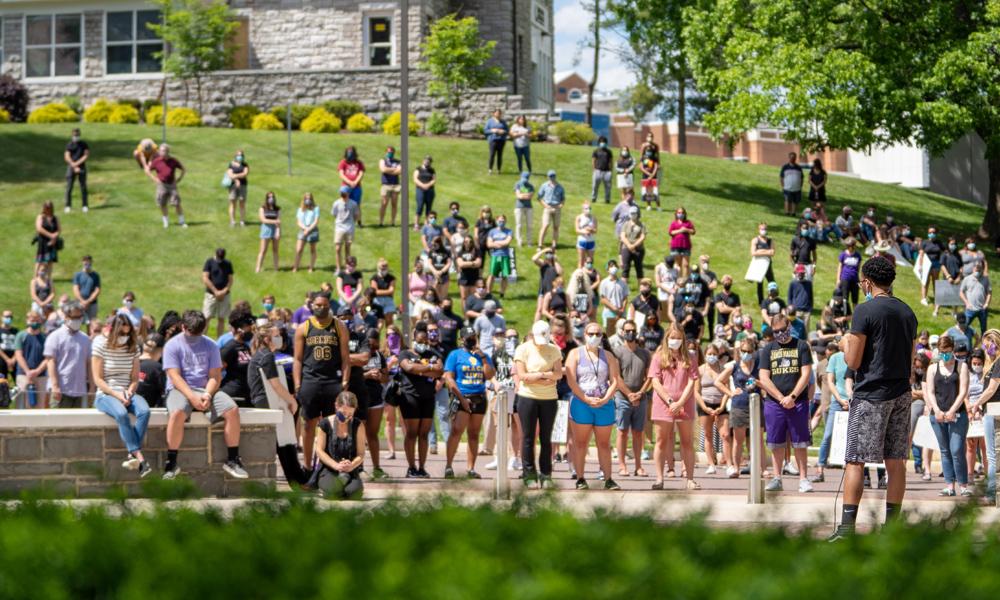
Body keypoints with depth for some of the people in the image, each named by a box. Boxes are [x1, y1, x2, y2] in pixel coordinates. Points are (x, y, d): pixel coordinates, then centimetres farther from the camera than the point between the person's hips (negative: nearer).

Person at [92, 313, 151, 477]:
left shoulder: (133, 347, 10)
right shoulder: (101, 346, -2)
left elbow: (135, 378, 11)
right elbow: (98, 379, -6)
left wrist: (129, 391, -10)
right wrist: (116, 394, -17)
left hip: (127, 393, 4)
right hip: (105, 395, -4)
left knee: (144, 410, -30)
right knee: (121, 413, -37)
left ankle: (132, 456, -35)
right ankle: (140, 458, -40)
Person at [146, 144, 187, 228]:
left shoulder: (173, 161, -1)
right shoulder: (156, 161, -2)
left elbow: (183, 170, 12)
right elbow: (147, 170, 9)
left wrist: (178, 179, 1)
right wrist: (155, 179, -3)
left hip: (172, 184, -1)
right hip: (161, 185, 1)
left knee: (177, 204, -4)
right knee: (162, 205, 3)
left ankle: (181, 221, 7)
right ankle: (166, 221, 20)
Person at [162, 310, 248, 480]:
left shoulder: (210, 346, 9)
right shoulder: (173, 346, -1)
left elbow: (215, 376, 4)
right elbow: (175, 376, -10)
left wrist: (207, 395, -17)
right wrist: (192, 397, -24)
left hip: (206, 389, 4)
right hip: (180, 390, -4)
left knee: (232, 410, -22)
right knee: (177, 412, -38)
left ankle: (232, 460, -12)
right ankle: (171, 463, -29)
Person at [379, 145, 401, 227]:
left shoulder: (397, 162, 14)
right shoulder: (383, 160, 10)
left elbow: (400, 171, -1)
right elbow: (383, 169, -9)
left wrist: (389, 170, -5)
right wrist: (394, 169, -2)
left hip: (396, 185, 3)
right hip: (386, 184, -3)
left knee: (394, 204, 2)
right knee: (384, 203, -7)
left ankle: (393, 221, 6)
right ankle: (381, 222, -6)